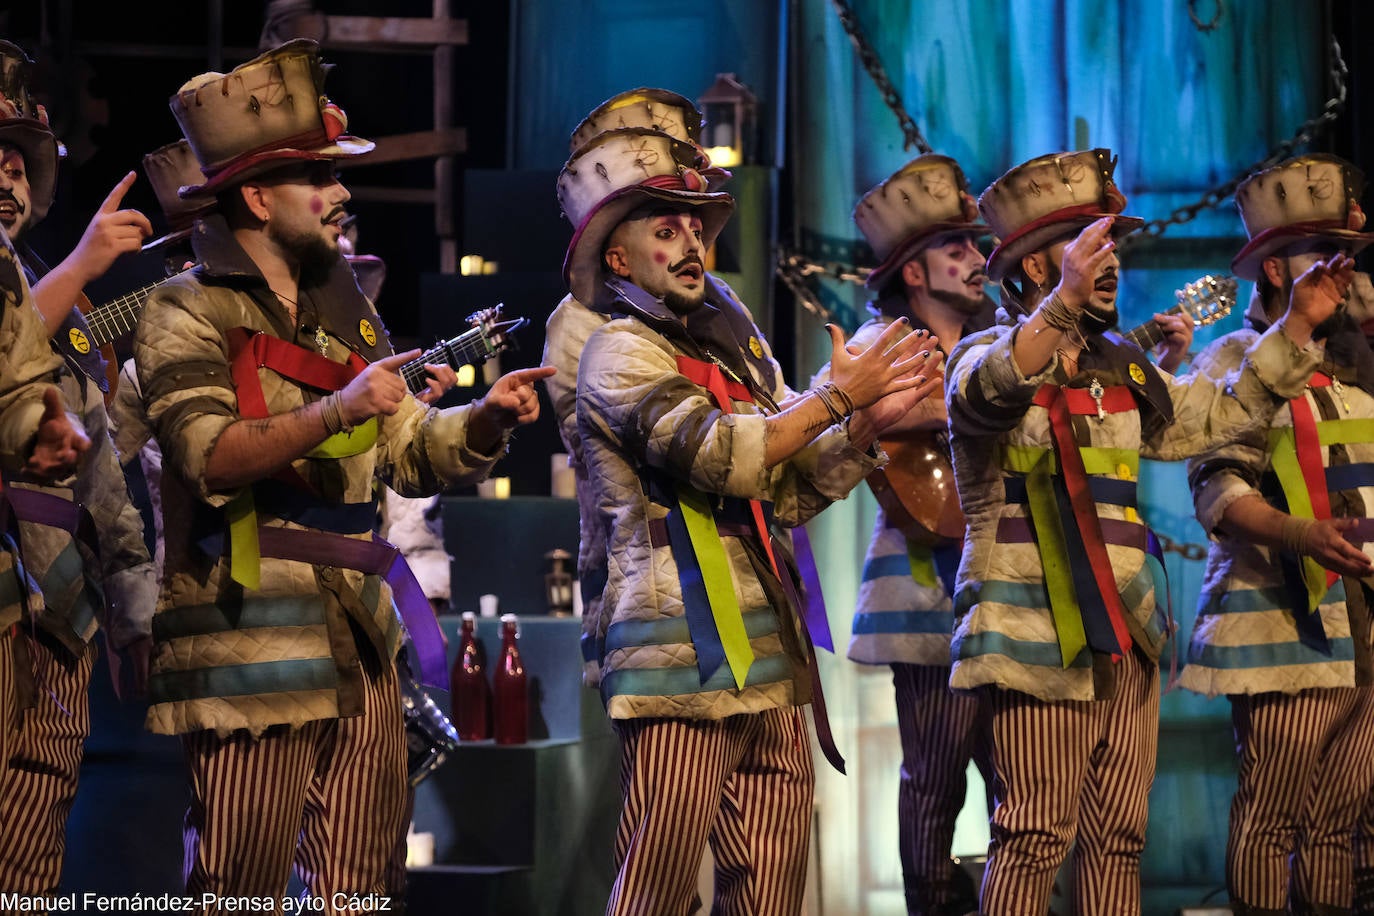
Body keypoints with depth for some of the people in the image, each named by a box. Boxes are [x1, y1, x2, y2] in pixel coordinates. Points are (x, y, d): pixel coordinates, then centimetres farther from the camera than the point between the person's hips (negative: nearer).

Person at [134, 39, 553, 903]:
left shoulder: (346, 312, 18)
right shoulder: (188, 313, -3)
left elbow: (411, 451, 18)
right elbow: (209, 456, -18)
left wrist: (487, 420, -1)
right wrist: (334, 414, -28)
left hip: (360, 638, 7)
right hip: (251, 632, -7)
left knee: (363, 887, 7)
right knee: (242, 886, -7)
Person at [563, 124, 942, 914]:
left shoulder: (733, 352, 20)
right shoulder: (621, 351, -3)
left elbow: (794, 492, 19)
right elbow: (719, 455, -16)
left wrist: (867, 427, 3)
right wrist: (836, 397, -10)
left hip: (767, 657, 8)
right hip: (682, 653, -8)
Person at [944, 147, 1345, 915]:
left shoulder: (1122, 371, 19)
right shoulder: (989, 355, -4)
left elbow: (1218, 415, 28)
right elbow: (989, 393, -28)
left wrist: (1297, 327, 18)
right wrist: (1063, 302, -45)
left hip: (1127, 636, 7)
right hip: (1039, 640, -7)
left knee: (1119, 837, 7)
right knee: (1037, 835, -10)